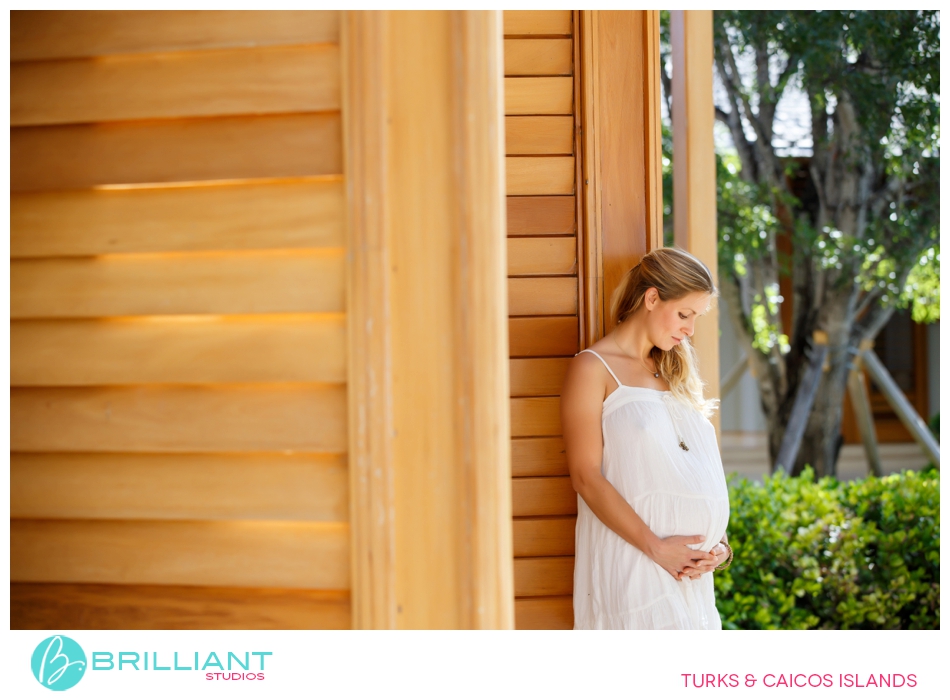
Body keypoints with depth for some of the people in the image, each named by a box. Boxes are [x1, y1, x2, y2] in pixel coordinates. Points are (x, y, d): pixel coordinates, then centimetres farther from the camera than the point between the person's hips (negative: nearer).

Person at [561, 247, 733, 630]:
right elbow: (586, 477, -11)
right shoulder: (592, 368, -2)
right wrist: (656, 547, -15)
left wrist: (718, 542, 4)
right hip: (630, 560, -7)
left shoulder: (674, 372, 21)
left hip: (691, 568, 7)